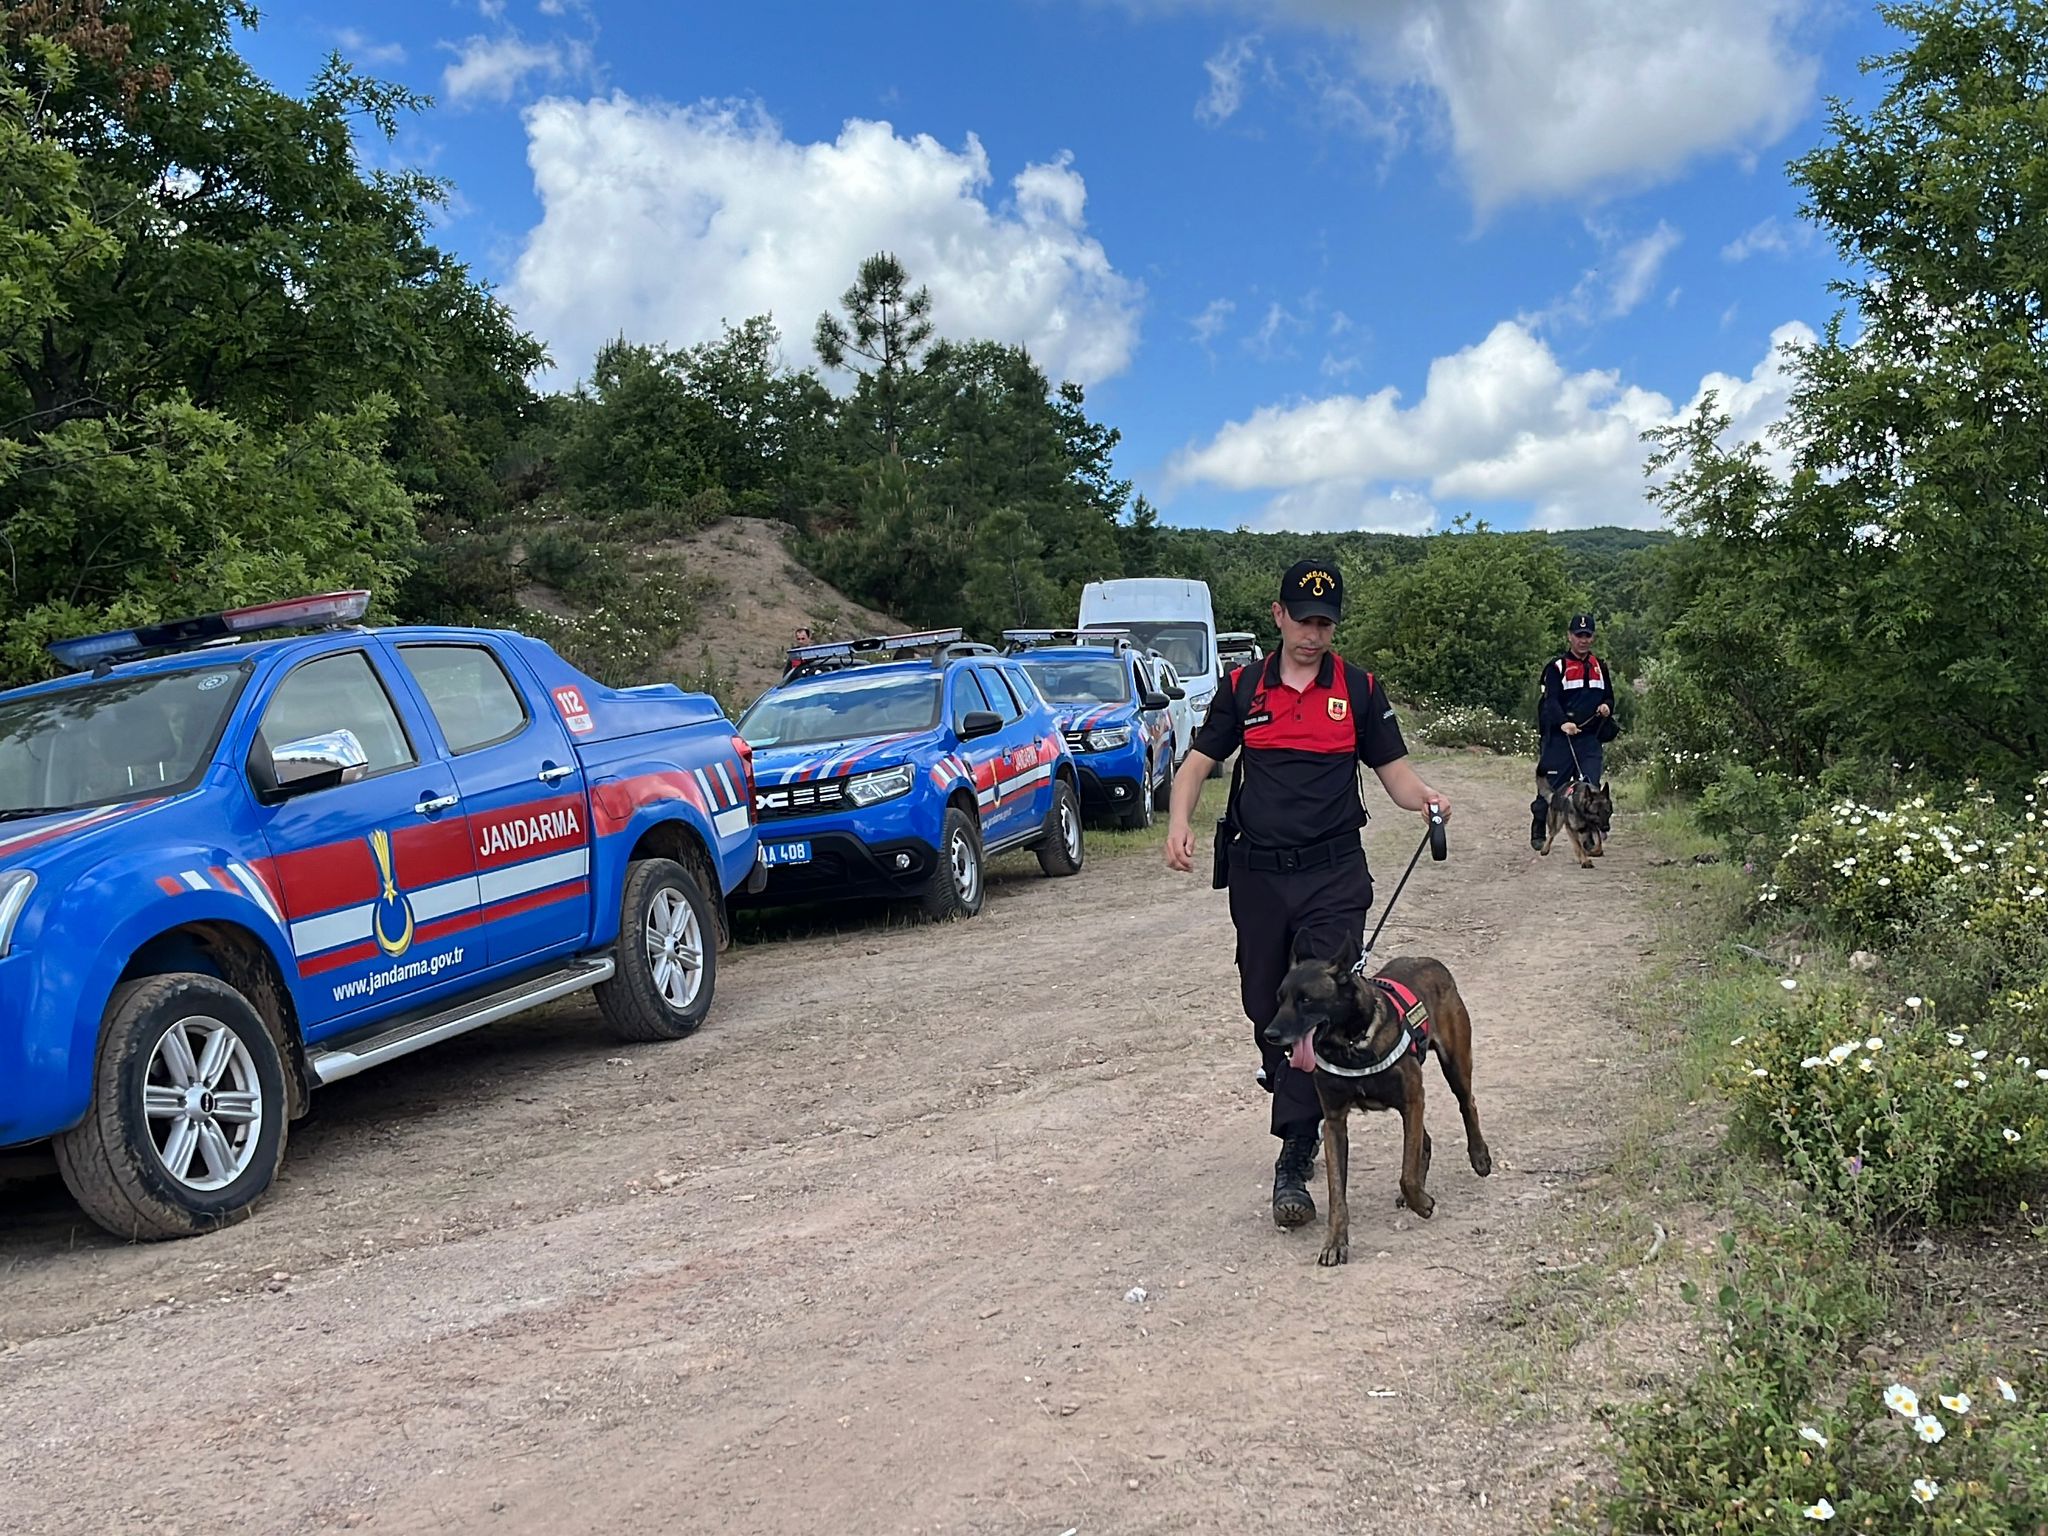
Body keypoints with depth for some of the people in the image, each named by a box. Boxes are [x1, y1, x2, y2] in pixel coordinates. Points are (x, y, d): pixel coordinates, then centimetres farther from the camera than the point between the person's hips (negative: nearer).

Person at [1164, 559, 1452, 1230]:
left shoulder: (1360, 689, 6)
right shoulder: (1243, 687, 7)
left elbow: (1393, 770, 7)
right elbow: (1199, 759, 9)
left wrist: (1425, 797, -16)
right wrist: (1179, 822, -9)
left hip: (1334, 873, -2)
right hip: (1257, 873, 2)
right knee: (1266, 1009, 10)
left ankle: (1295, 1160, -11)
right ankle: (1289, 1091, 34)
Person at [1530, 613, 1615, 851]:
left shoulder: (1600, 667, 17)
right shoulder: (1557, 666, 0)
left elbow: (1609, 697, 24)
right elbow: (1551, 700, -12)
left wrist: (1607, 707, -1)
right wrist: (1562, 722, -30)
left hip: (1591, 738, 4)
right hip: (1560, 738, -4)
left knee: (1592, 786, -7)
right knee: (1552, 786, 1)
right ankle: (1538, 834, 16)